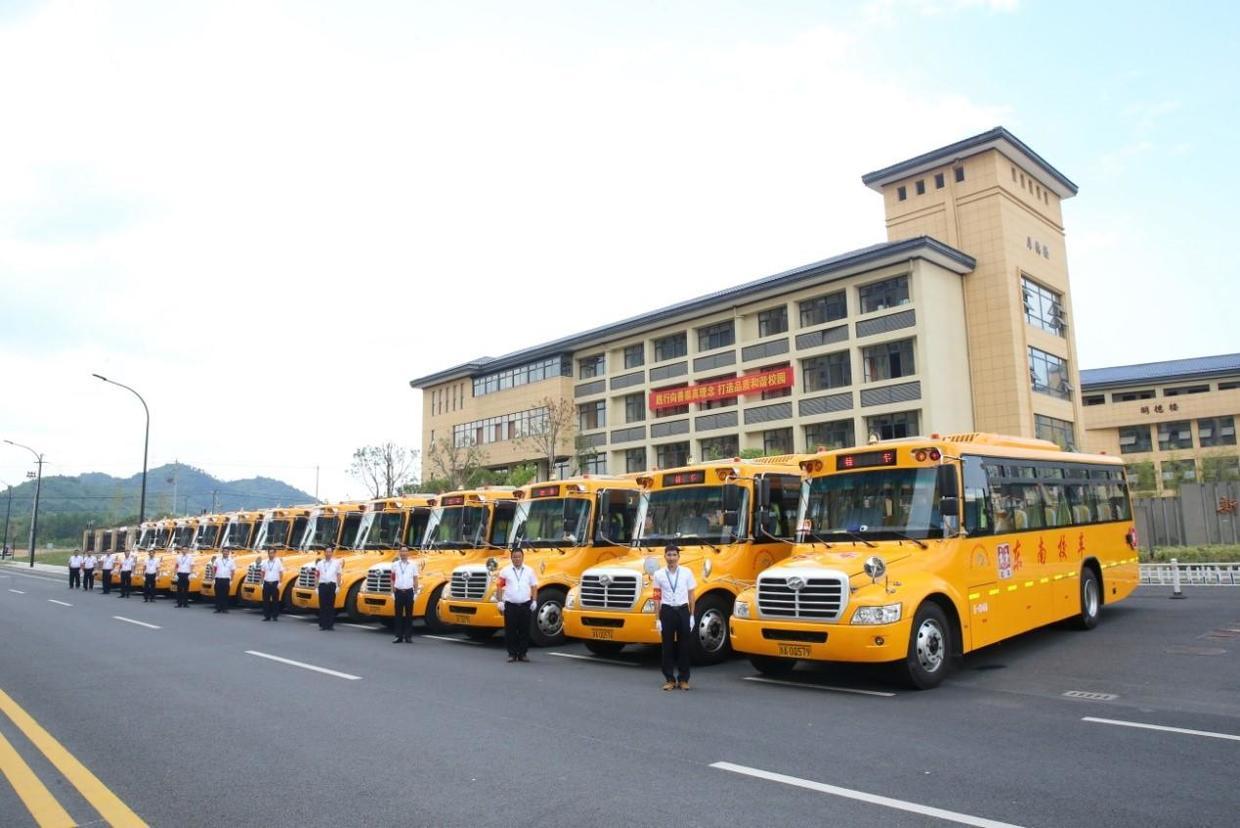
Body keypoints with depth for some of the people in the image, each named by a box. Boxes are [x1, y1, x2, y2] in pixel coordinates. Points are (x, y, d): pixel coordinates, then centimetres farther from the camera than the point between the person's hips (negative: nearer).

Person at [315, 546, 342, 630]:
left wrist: (338, 586, -1)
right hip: (322, 585, 1)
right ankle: (322, 624, 7)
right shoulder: (320, 563, 11)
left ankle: (330, 624, 5)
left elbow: (338, 575, 6)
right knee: (322, 605, 1)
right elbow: (317, 574, 13)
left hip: (332, 585, -1)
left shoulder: (336, 563, 7)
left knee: (331, 605, 0)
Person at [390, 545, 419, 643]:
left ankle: (408, 636, 9)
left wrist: (415, 592, -1)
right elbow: (393, 579, 8)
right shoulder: (395, 564, 4)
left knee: (409, 614, 3)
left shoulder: (413, 564, 3)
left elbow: (415, 579, 5)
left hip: (409, 592, -1)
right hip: (399, 592, 1)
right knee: (398, 615, 4)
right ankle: (399, 636, 10)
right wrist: (393, 591, 0)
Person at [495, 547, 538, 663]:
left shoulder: (529, 571, 7)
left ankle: (522, 653, 14)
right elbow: (499, 587, 3)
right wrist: (499, 601, -5)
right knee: (510, 630, 1)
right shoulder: (505, 571, 2)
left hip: (525, 605, 1)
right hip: (510, 605, -1)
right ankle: (512, 654, 11)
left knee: (524, 630, 4)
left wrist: (534, 601, 1)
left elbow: (534, 587, 9)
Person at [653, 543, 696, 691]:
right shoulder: (659, 574, -1)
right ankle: (669, 679, 14)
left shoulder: (687, 573, 0)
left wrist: (692, 616, 3)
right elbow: (657, 598, 1)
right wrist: (657, 619, -1)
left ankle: (683, 679, 16)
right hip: (667, 611, 0)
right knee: (667, 646, 4)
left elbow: (691, 595, 6)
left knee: (684, 645, 5)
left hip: (683, 611, 0)